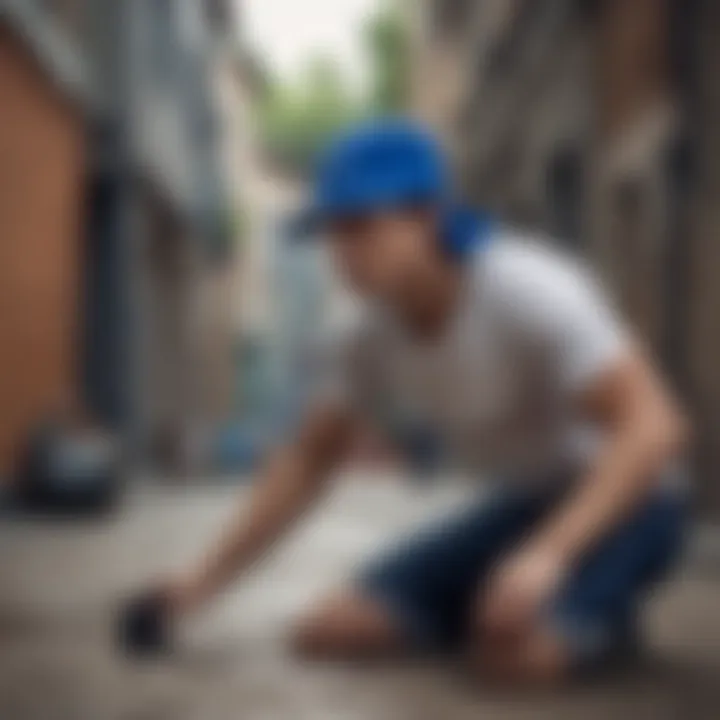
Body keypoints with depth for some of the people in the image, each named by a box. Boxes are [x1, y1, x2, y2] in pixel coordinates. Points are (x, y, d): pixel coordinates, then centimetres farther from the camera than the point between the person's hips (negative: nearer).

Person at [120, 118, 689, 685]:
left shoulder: (525, 290, -28)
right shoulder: (365, 336, -7)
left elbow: (654, 426, -33)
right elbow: (309, 460, 5)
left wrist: (547, 553, -45)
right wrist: (208, 578, -4)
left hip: (624, 498, -6)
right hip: (520, 503, 6)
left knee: (516, 656, -34)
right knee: (325, 633, -6)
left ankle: (604, 614, 0)